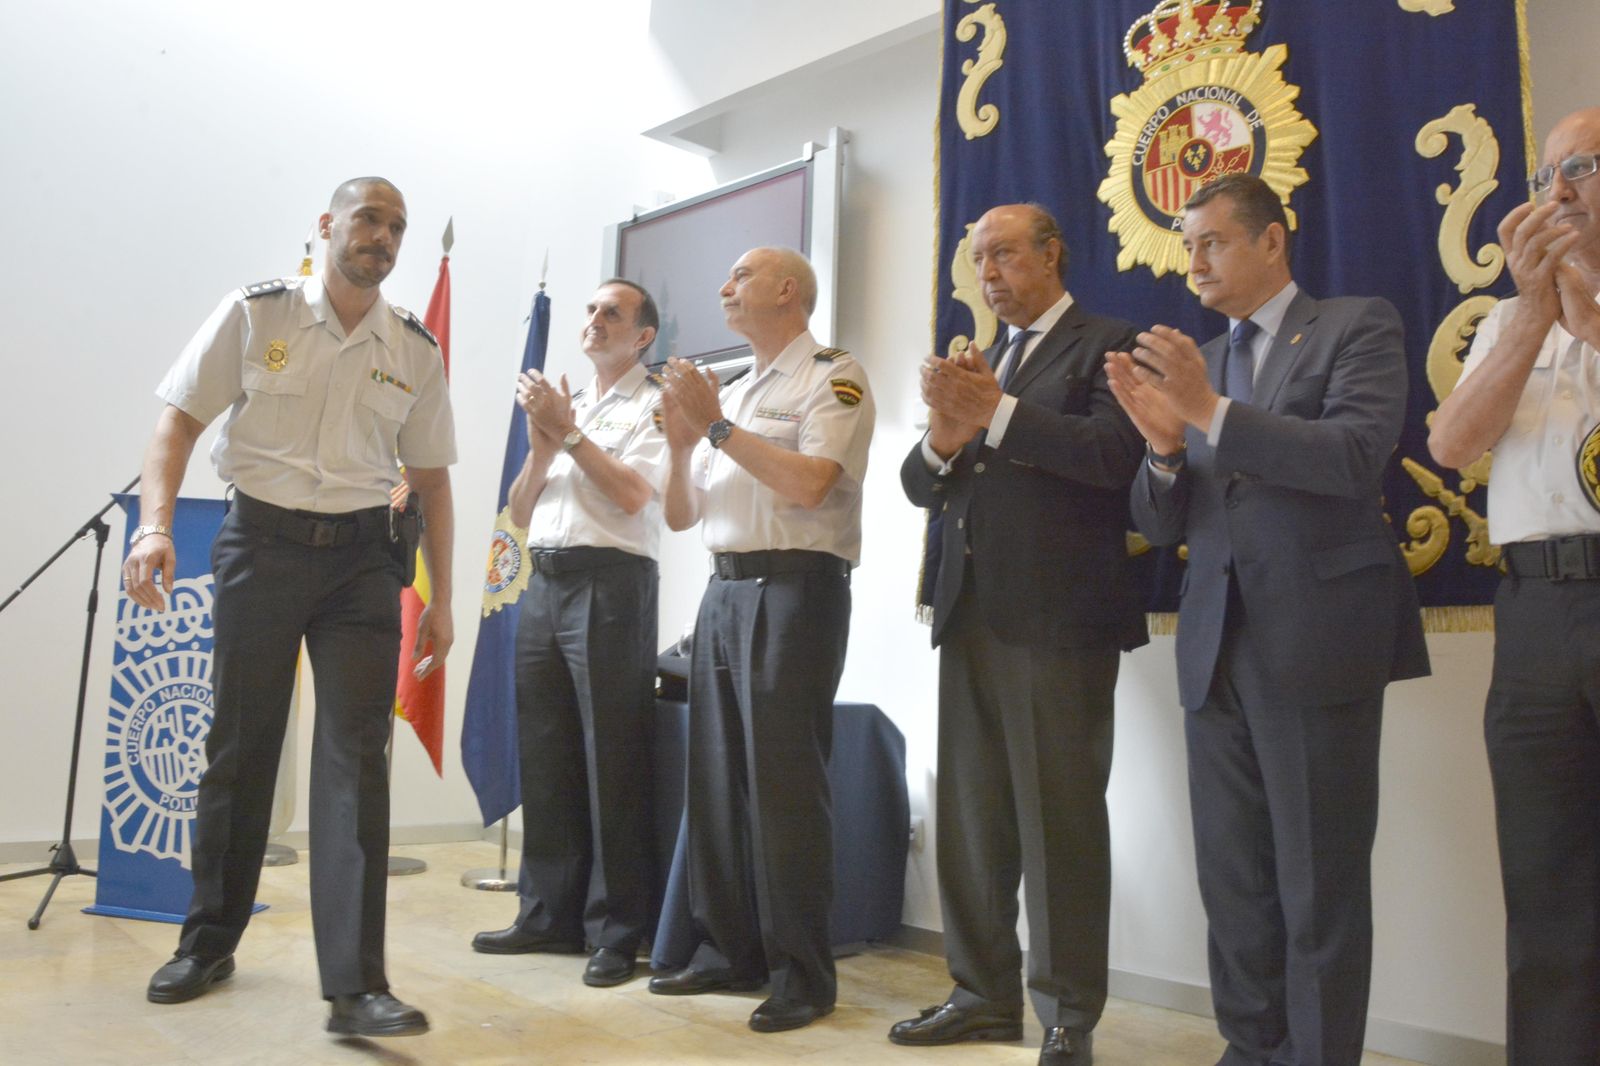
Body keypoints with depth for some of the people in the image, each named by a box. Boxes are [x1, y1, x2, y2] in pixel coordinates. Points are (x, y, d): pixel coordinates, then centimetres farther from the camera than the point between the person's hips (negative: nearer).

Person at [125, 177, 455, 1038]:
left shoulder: (415, 348, 7)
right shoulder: (256, 313, 1)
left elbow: (430, 476, 11)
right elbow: (180, 419, 1)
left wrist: (442, 599, 8)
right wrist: (155, 524, -15)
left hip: (362, 555, 1)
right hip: (262, 540, -1)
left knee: (355, 756, -6)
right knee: (240, 746, 8)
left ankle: (355, 985, -4)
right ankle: (209, 941, 28)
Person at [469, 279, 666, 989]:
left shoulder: (653, 406, 3)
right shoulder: (564, 403, 22)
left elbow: (632, 494, -13)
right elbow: (519, 512, 17)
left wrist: (569, 431, -9)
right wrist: (542, 443, 2)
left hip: (610, 583, -7)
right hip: (544, 582, 7)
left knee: (611, 762, -5)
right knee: (544, 756, 9)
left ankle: (617, 932, 3)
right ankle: (549, 915, 19)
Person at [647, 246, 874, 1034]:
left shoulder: (833, 376, -2)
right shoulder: (729, 392, 19)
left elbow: (807, 483, -18)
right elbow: (679, 515, 18)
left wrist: (715, 425, -11)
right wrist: (680, 440, 1)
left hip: (796, 588, -7)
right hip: (724, 588, 7)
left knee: (782, 782, -6)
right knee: (716, 776, 9)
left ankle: (802, 973, 4)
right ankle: (728, 951, 20)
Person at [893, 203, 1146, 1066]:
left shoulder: (1105, 345, 0)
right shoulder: (979, 362, 20)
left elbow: (1113, 453, -17)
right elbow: (919, 486, 13)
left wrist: (997, 412, -19)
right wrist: (942, 435, -8)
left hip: (1058, 621, -7)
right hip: (971, 615, 7)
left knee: (1060, 823, -2)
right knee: (970, 821, 10)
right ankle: (985, 994, 23)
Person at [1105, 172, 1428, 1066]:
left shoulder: (1358, 327, 1)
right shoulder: (1193, 364, 16)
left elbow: (1356, 456, -16)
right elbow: (1163, 524, 11)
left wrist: (1211, 413, -20)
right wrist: (1166, 446, -9)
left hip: (1317, 639, -5)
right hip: (1216, 646, 6)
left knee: (1319, 882, 2)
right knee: (1233, 879, 11)